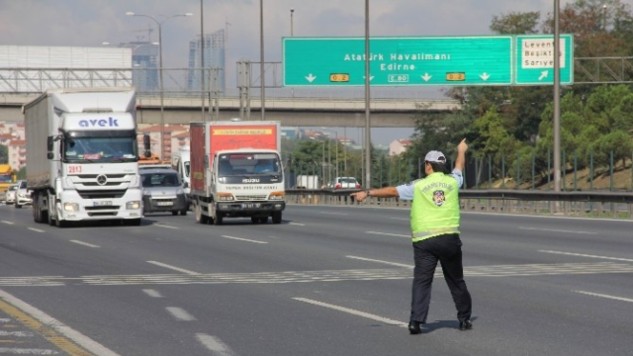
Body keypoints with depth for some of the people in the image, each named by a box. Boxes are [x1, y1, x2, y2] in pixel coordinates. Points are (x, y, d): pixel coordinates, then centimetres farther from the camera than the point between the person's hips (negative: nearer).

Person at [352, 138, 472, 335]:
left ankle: (416, 321, -15)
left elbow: (392, 191, 1)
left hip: (424, 239, -2)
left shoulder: (418, 186, 0)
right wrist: (461, 151, 50)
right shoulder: (452, 181, 7)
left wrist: (368, 193, 8)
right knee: (456, 280, 13)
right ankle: (464, 319, 21)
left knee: (421, 281, -4)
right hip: (450, 237, 2)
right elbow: (459, 168, 29)